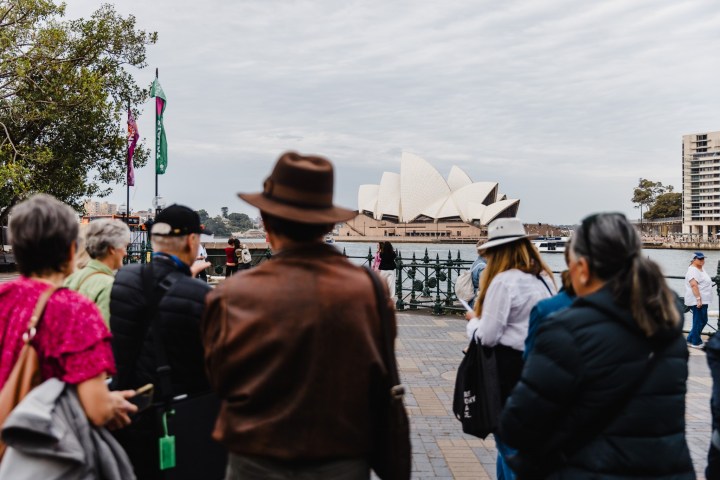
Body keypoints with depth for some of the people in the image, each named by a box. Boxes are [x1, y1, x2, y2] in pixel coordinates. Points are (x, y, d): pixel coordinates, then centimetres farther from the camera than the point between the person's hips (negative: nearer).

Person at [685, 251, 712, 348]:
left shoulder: (701, 269, 17)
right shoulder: (693, 270, -15)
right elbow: (693, 285, -25)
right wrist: (698, 299, -30)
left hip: (703, 300, 10)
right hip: (697, 301, -10)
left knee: (703, 321, 15)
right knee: (699, 321, -3)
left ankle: (691, 339, 23)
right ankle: (696, 342, 8)